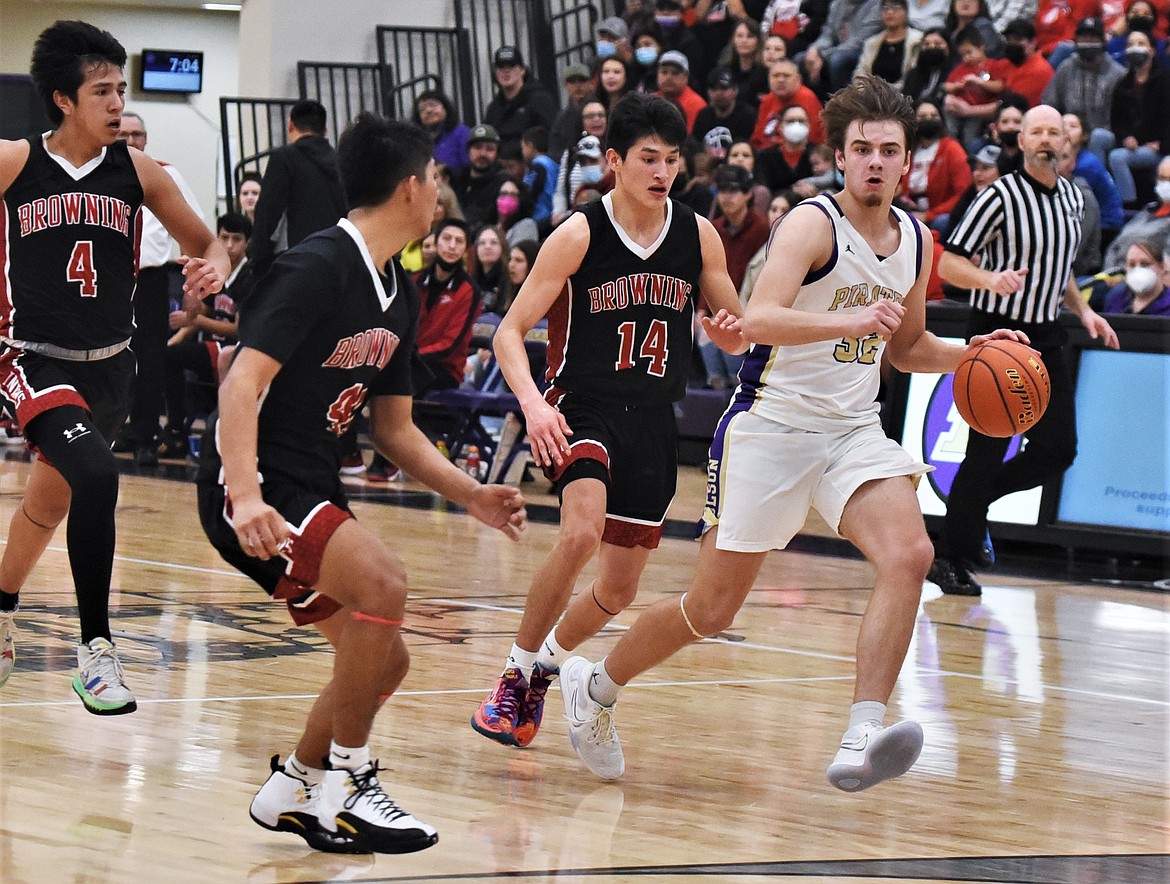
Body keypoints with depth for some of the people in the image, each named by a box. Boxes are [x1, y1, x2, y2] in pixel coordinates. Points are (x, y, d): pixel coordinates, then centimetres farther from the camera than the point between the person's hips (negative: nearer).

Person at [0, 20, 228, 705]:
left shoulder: (137, 171, -2)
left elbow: (206, 245, 7)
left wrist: (213, 270, -15)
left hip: (109, 365, 4)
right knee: (96, 474, -29)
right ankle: (96, 649, -21)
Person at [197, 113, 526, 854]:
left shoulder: (399, 292, 12)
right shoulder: (318, 268, -16)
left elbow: (394, 428, 20)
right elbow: (243, 383, -25)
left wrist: (470, 495, 7)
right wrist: (246, 498, -38)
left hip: (313, 492, 10)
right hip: (253, 485, -10)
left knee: (384, 661, 9)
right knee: (381, 578, -29)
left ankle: (293, 791, 26)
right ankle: (344, 780, -17)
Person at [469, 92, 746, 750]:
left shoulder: (698, 236, 3)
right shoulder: (580, 234, -8)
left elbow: (739, 336, 12)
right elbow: (511, 332, -9)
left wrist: (730, 330, -13)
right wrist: (533, 403, -27)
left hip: (654, 424, 5)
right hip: (583, 408, -5)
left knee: (619, 590, 9)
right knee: (582, 534, -31)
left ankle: (548, 662, 38)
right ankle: (516, 676, -14)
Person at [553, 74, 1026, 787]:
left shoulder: (915, 240, 9)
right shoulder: (813, 222, -14)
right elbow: (759, 319, -30)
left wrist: (972, 354, 8)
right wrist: (849, 322, -43)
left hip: (853, 430, 5)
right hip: (770, 425, -5)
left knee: (910, 554, -23)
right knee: (714, 608, 1)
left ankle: (861, 741, -29)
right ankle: (595, 686, 28)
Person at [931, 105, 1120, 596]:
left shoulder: (1072, 198, 10)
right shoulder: (1000, 196, -12)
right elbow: (948, 264, -13)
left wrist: (1083, 311, 11)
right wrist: (990, 279, -31)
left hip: (1044, 338, 7)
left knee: (1057, 449, 2)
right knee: (987, 451, -5)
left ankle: (974, 499, 24)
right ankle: (950, 558, 6)